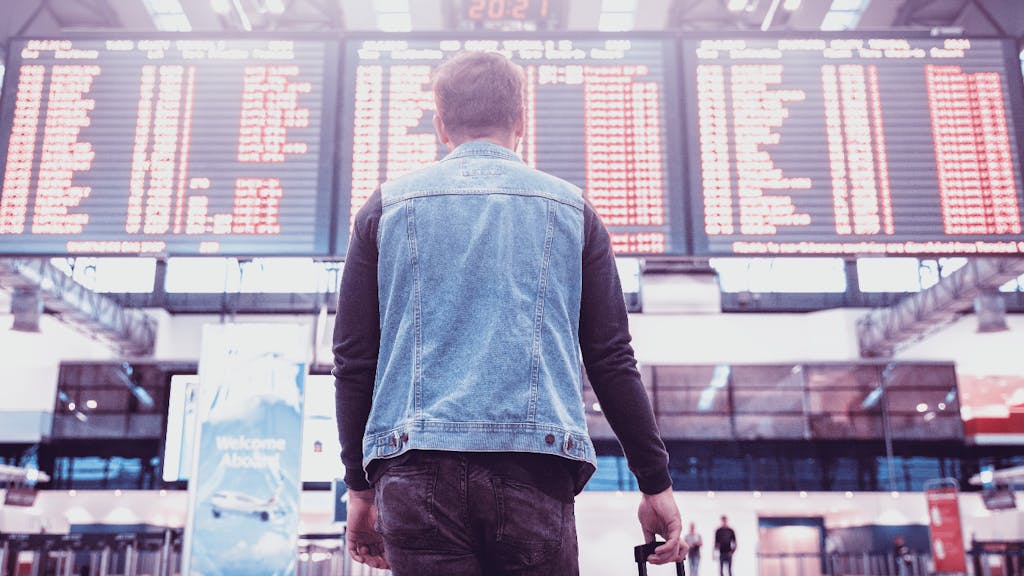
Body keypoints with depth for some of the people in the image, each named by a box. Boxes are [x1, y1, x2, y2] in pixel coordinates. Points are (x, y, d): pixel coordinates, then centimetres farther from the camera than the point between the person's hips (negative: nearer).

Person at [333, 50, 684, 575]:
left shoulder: (387, 207, 12)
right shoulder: (569, 208, 12)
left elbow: (352, 360, 9)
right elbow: (611, 360, 7)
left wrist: (361, 485, 17)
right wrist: (656, 482, 13)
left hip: (417, 470, 1)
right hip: (536, 470, 0)